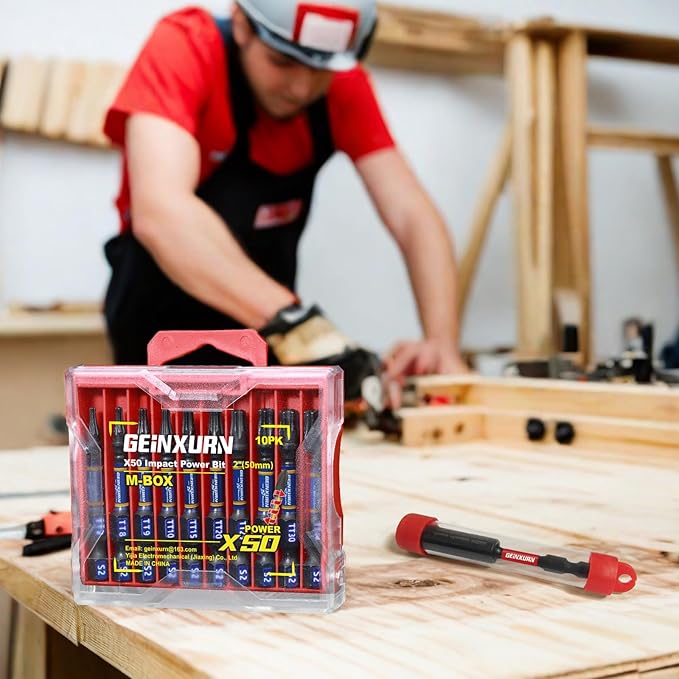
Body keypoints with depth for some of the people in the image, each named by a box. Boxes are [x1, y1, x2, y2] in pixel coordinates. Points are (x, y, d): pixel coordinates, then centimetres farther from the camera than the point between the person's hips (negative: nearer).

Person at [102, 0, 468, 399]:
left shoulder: (345, 86, -13)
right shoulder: (182, 46, -27)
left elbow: (413, 218, -19)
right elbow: (160, 212, -44)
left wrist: (443, 344, -38)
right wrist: (292, 322, -57)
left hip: (264, 327, 4)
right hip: (164, 323, -4)